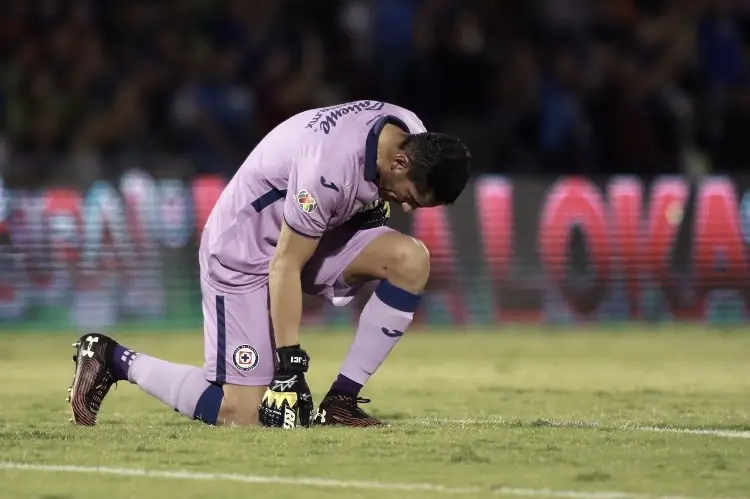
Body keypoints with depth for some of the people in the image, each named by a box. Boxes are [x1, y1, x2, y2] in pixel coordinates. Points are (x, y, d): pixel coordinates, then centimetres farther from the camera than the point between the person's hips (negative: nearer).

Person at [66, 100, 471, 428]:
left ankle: (341, 401, -9)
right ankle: (115, 360, 8)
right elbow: (284, 265, -28)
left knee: (411, 259, -17)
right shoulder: (328, 169, -35)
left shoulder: (413, 138, -10)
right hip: (245, 249, -8)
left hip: (312, 232, 8)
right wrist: (290, 367, -27)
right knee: (241, 414, -12)